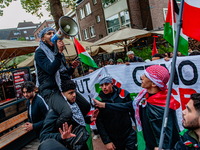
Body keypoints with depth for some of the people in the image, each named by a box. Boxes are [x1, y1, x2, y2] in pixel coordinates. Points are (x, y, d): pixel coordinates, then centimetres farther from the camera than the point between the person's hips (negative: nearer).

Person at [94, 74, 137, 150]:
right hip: (113, 140, 0)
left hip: (129, 136, 0)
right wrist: (106, 141, -8)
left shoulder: (123, 94, -8)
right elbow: (99, 122, -6)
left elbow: (133, 112, 1)